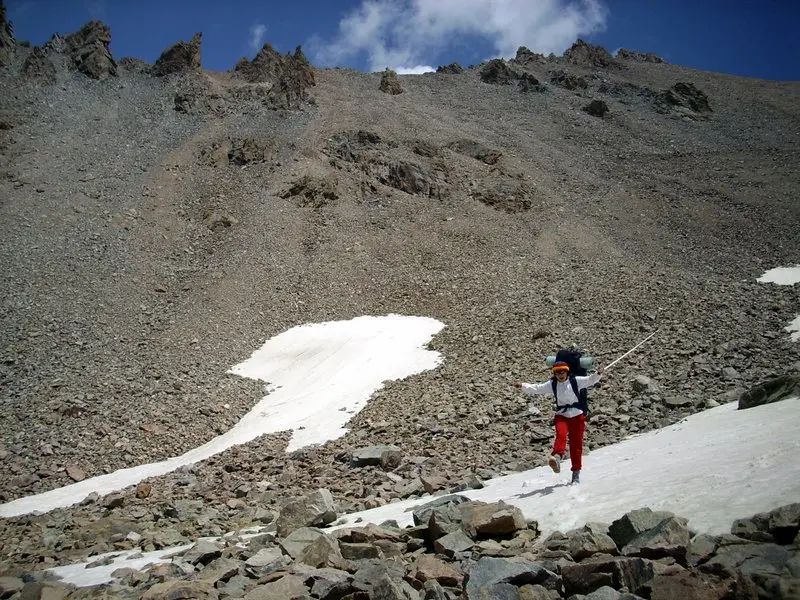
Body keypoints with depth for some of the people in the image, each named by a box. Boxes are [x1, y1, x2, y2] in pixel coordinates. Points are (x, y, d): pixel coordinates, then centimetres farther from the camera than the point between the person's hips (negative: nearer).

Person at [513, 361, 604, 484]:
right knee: (561, 434, -29)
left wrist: (598, 374, -27)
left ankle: (576, 473, 14)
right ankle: (557, 457, -53)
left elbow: (590, 380, -9)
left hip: (577, 416, 0)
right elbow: (536, 389, 0)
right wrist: (522, 386, -11)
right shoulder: (552, 384, 3)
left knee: (576, 444, 3)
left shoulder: (575, 381, -3)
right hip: (561, 416, 0)